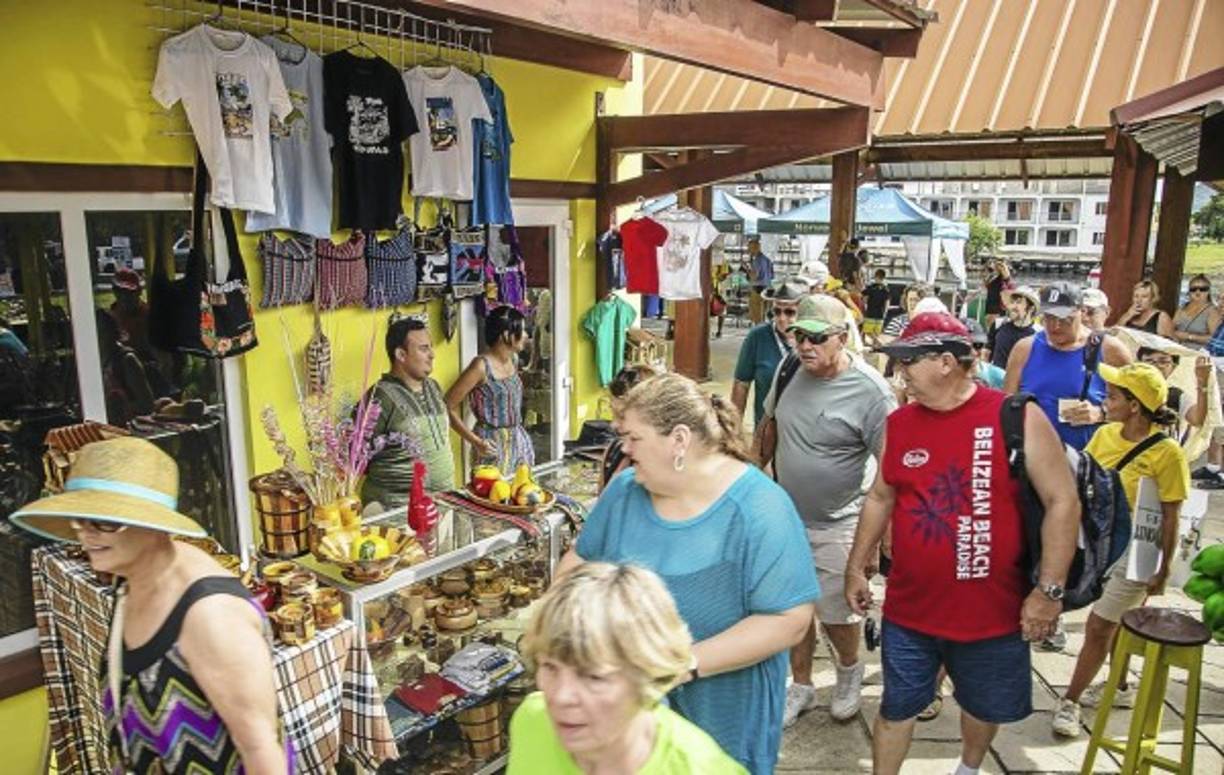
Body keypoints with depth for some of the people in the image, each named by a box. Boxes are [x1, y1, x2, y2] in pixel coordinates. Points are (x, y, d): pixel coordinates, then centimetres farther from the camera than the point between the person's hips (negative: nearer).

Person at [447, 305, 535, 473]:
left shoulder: (514, 359, 5)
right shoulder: (481, 366, -18)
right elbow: (448, 407, -16)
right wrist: (476, 441, -16)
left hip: (519, 440, 7)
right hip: (494, 443, -7)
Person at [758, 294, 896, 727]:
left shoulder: (869, 390, -21)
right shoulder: (789, 369, -4)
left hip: (837, 525, -5)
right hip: (786, 516, 5)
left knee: (836, 613, 8)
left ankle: (849, 670, 41)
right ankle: (801, 686, 37)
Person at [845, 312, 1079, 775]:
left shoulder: (1017, 419, -13)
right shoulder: (899, 424, -1)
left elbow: (1063, 501, -12)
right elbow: (880, 498, 10)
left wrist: (1050, 589, -15)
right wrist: (856, 568, 11)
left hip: (993, 612, -1)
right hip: (908, 611, 2)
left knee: (984, 706, 22)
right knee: (896, 707, 11)